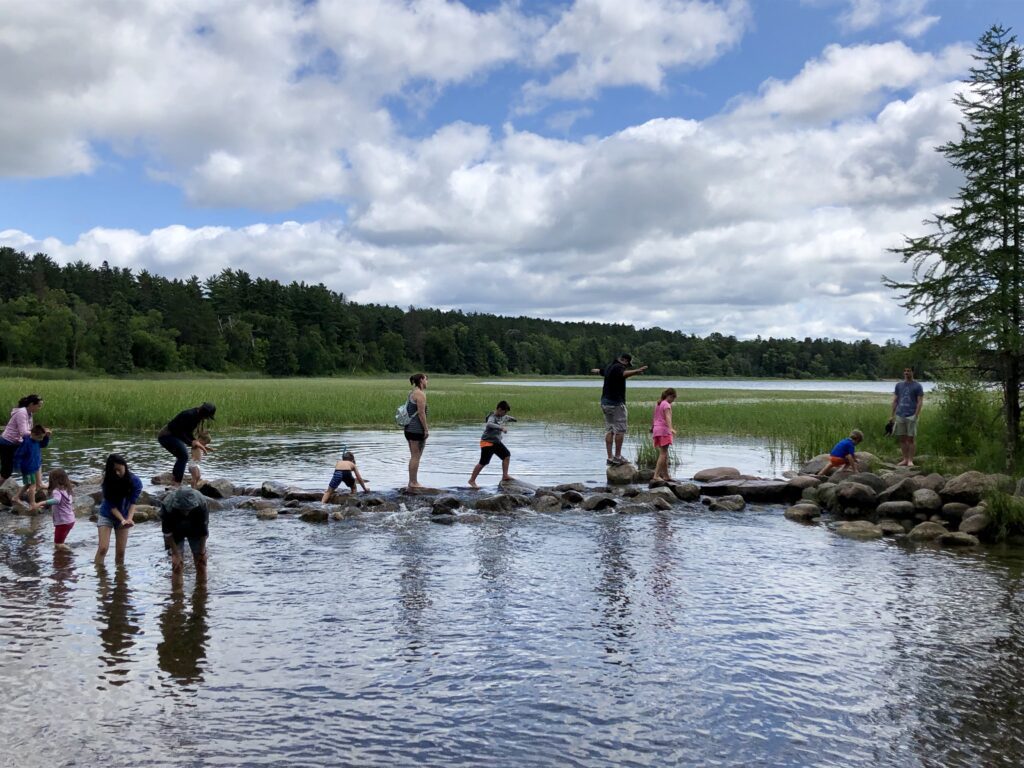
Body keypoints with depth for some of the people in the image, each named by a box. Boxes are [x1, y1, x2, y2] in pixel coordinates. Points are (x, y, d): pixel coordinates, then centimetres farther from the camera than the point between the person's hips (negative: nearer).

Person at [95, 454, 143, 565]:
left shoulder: (135, 482, -17)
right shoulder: (108, 482, -19)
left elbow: (133, 502, -16)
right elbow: (111, 505, -18)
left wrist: (129, 519, -32)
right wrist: (122, 520, -30)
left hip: (124, 517, 1)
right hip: (107, 515, -1)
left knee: (120, 551, 2)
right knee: (103, 548, -12)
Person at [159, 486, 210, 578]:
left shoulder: (201, 504, -35)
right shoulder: (167, 505, -36)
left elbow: (204, 530, -20)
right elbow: (167, 532, -22)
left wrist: (202, 552, -14)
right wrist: (175, 554, -20)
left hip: (195, 530, 1)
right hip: (176, 531, -1)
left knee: (201, 562, 0)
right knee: (177, 565, -8)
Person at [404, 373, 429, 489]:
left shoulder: (412, 393, 17)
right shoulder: (420, 394, -13)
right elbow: (421, 413, -18)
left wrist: (425, 426, 21)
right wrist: (426, 429, -14)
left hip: (409, 428, 10)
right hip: (417, 429, -10)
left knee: (414, 456, 15)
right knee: (416, 456, -5)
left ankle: (412, 481, 19)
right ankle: (414, 482, -2)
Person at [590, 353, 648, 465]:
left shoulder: (609, 366, 16)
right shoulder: (619, 367, -12)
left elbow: (601, 370, 40)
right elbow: (624, 374, -37)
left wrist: (595, 370, 63)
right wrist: (637, 371, -54)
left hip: (605, 403, 9)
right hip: (616, 403, -9)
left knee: (609, 430, 10)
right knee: (620, 430, -4)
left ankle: (610, 457, 11)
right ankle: (617, 456, -4)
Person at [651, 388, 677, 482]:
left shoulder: (658, 404, 18)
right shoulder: (666, 405, -9)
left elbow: (655, 417, 30)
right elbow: (668, 417, -26)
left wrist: (652, 427, 46)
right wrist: (671, 428, -40)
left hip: (656, 430, 9)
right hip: (663, 430, -9)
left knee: (664, 454, 12)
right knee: (663, 454, -12)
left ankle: (666, 476, 16)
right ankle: (656, 475, -20)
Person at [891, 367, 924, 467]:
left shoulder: (917, 386, 0)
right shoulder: (899, 385, 13)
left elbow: (920, 402, -5)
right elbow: (895, 401, 14)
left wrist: (916, 415, -14)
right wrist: (893, 415, 7)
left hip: (911, 416, -4)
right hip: (900, 416, 4)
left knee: (910, 439, -2)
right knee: (902, 439, 6)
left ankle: (910, 460, 1)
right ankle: (905, 459, 13)